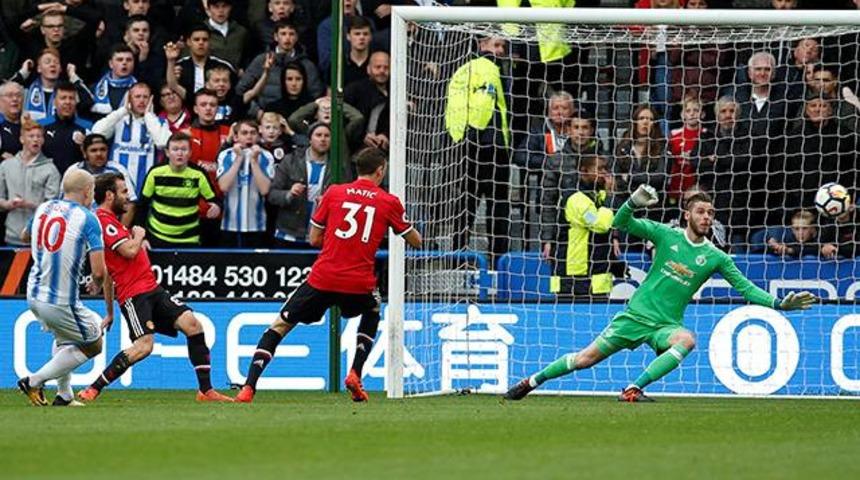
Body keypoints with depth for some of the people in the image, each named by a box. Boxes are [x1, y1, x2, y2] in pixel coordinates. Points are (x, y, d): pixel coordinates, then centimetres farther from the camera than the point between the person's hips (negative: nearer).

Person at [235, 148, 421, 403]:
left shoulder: (334, 193, 6)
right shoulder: (389, 202, 5)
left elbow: (314, 239, 11)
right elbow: (416, 241, 16)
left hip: (323, 277, 0)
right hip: (360, 283, 0)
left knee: (279, 326, 9)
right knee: (372, 313, 35)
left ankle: (248, 387, -7)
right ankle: (355, 375, 17)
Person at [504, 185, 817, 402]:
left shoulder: (715, 258, 0)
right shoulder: (665, 235, -3)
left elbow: (745, 287, 2)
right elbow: (621, 224, -6)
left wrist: (779, 304, -11)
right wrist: (634, 203, -25)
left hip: (665, 325, 1)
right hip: (636, 314, 0)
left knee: (687, 340, -34)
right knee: (587, 358, -1)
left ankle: (633, 390, -31)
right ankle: (530, 382, 18)